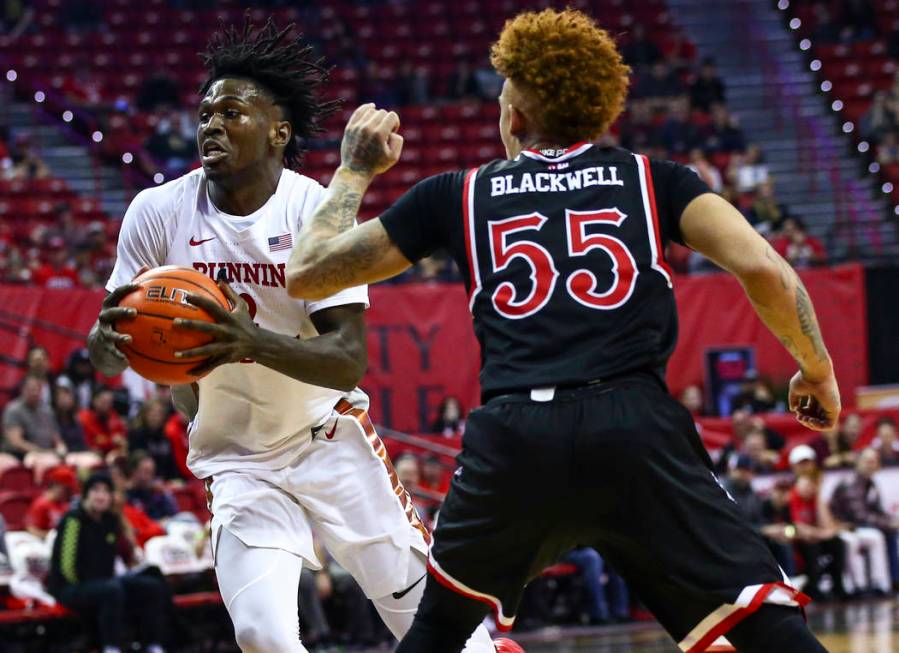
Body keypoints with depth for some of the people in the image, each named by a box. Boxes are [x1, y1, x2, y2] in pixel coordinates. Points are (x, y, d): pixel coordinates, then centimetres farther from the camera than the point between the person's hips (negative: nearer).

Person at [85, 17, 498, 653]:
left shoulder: (319, 211, -16)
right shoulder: (159, 212, -10)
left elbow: (349, 359, -22)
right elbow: (108, 346, -3)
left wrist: (256, 343, -41)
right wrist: (108, 341, -29)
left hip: (329, 440, -1)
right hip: (237, 460, 1)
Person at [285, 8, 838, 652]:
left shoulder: (458, 195, 19)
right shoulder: (655, 180, 16)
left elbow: (308, 273, 24)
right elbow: (762, 268, 1)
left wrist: (355, 170, 39)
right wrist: (817, 368, 16)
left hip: (511, 439, 2)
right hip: (637, 429, -2)